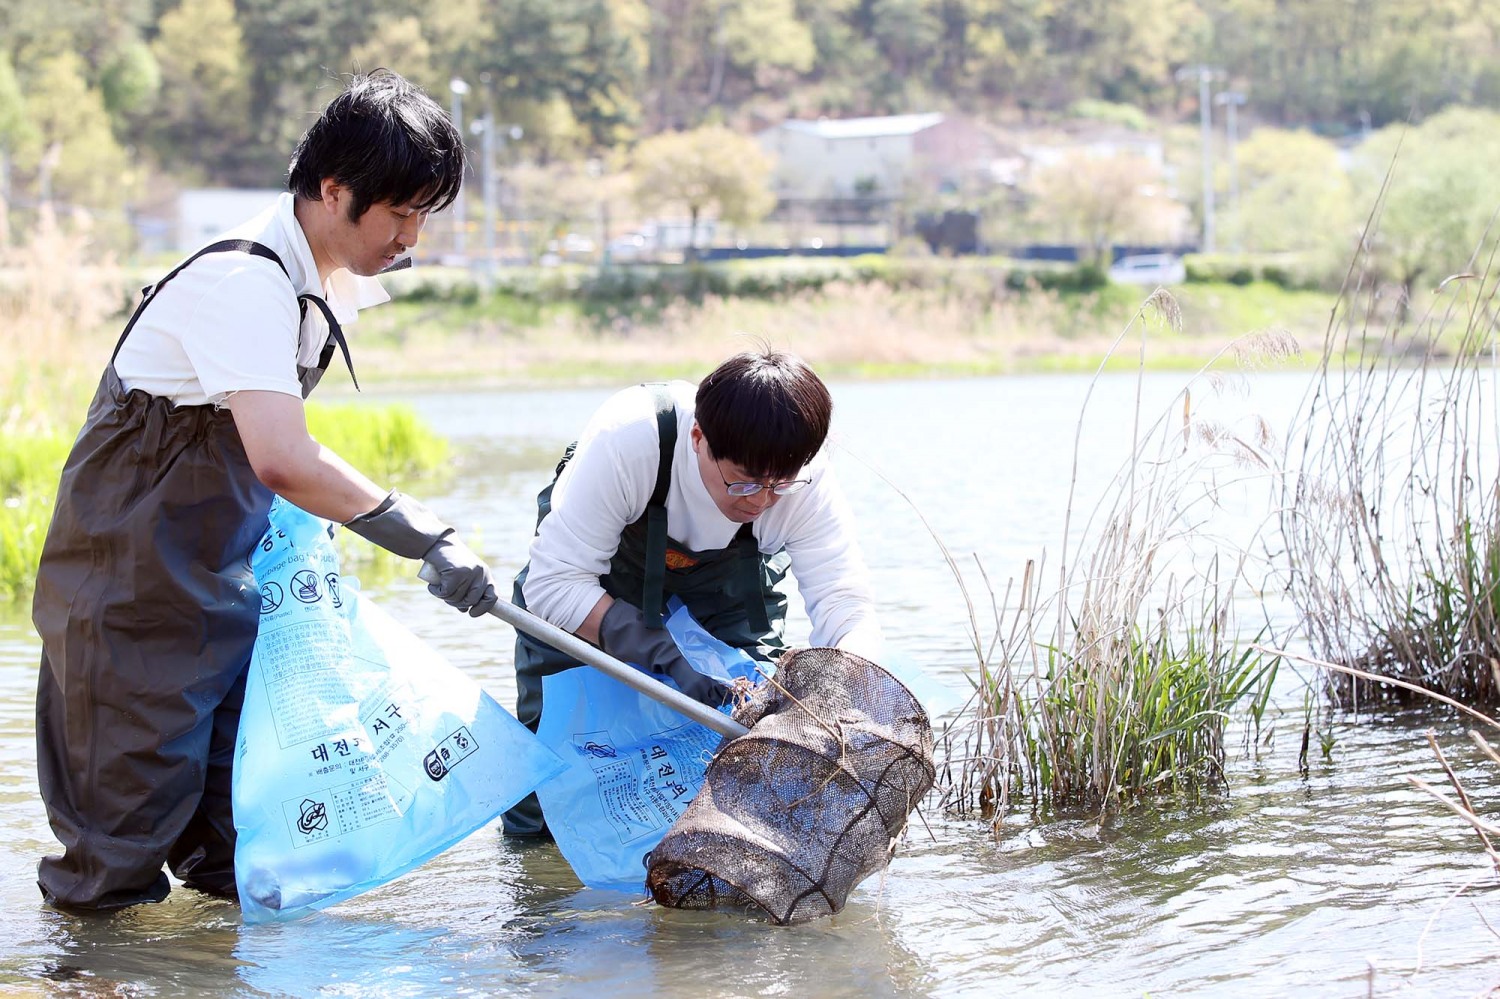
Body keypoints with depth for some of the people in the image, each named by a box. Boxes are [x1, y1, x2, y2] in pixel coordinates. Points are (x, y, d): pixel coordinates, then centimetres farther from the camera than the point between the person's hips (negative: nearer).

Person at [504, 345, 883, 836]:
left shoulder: (805, 478, -34)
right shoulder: (627, 440, -42)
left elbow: (845, 603, -35)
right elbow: (553, 583, -38)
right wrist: (663, 659, -48)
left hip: (727, 570, 2)